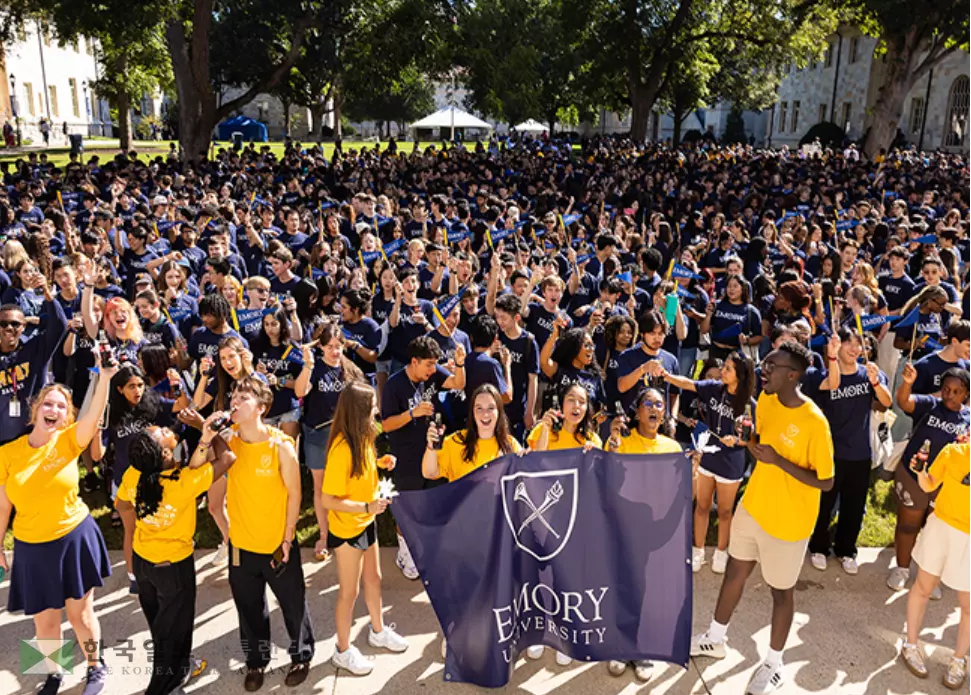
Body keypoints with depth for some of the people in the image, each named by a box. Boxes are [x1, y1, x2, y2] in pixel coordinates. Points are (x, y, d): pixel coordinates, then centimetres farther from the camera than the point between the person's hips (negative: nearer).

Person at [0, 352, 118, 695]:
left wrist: (105, 376, -43)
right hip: (32, 547, 1)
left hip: (75, 538, -1)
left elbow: (96, 413, -29)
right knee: (44, 620, 14)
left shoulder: (69, 441, -10)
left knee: (80, 613, 11)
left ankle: (96, 666, 35)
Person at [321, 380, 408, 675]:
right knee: (349, 591, 9)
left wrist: (380, 462, -4)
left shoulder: (363, 437, -3)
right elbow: (328, 499, -27)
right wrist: (367, 506, -34)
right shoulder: (342, 448, -30)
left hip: (367, 523, 8)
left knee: (373, 579, 23)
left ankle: (378, 631, 44)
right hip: (346, 529, -8)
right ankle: (343, 650, 28)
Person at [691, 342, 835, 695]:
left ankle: (774, 664, 37)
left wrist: (778, 461, -28)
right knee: (734, 572, 22)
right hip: (752, 507, 7)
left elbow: (826, 482, -21)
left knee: (781, 591, 14)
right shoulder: (766, 400, -5)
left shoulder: (814, 422, -27)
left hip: (787, 522, -6)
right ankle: (715, 639, 44)